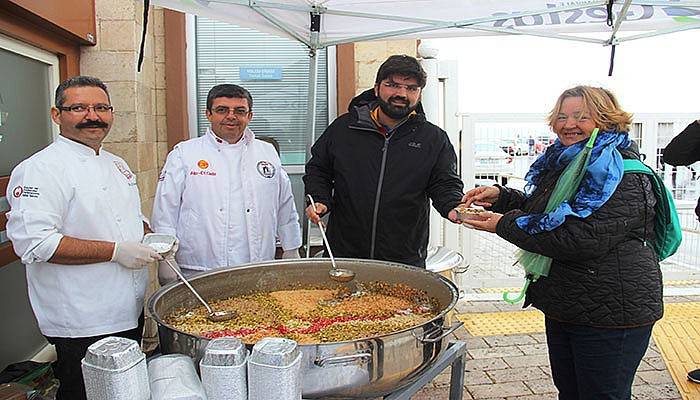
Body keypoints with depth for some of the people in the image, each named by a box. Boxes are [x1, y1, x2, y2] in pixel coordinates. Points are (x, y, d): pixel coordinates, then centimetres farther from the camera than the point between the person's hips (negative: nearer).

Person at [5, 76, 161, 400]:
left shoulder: (116, 164, 12)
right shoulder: (41, 169, -14)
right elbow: (33, 242, -24)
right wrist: (115, 251, -23)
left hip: (129, 312, 8)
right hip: (81, 327, -8)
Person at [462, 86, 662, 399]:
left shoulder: (623, 176, -19)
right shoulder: (561, 164, 9)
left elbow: (582, 239, -29)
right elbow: (537, 209, 21)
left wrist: (506, 225, -22)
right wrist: (501, 197, 2)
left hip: (611, 315, -9)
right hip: (562, 309, 9)